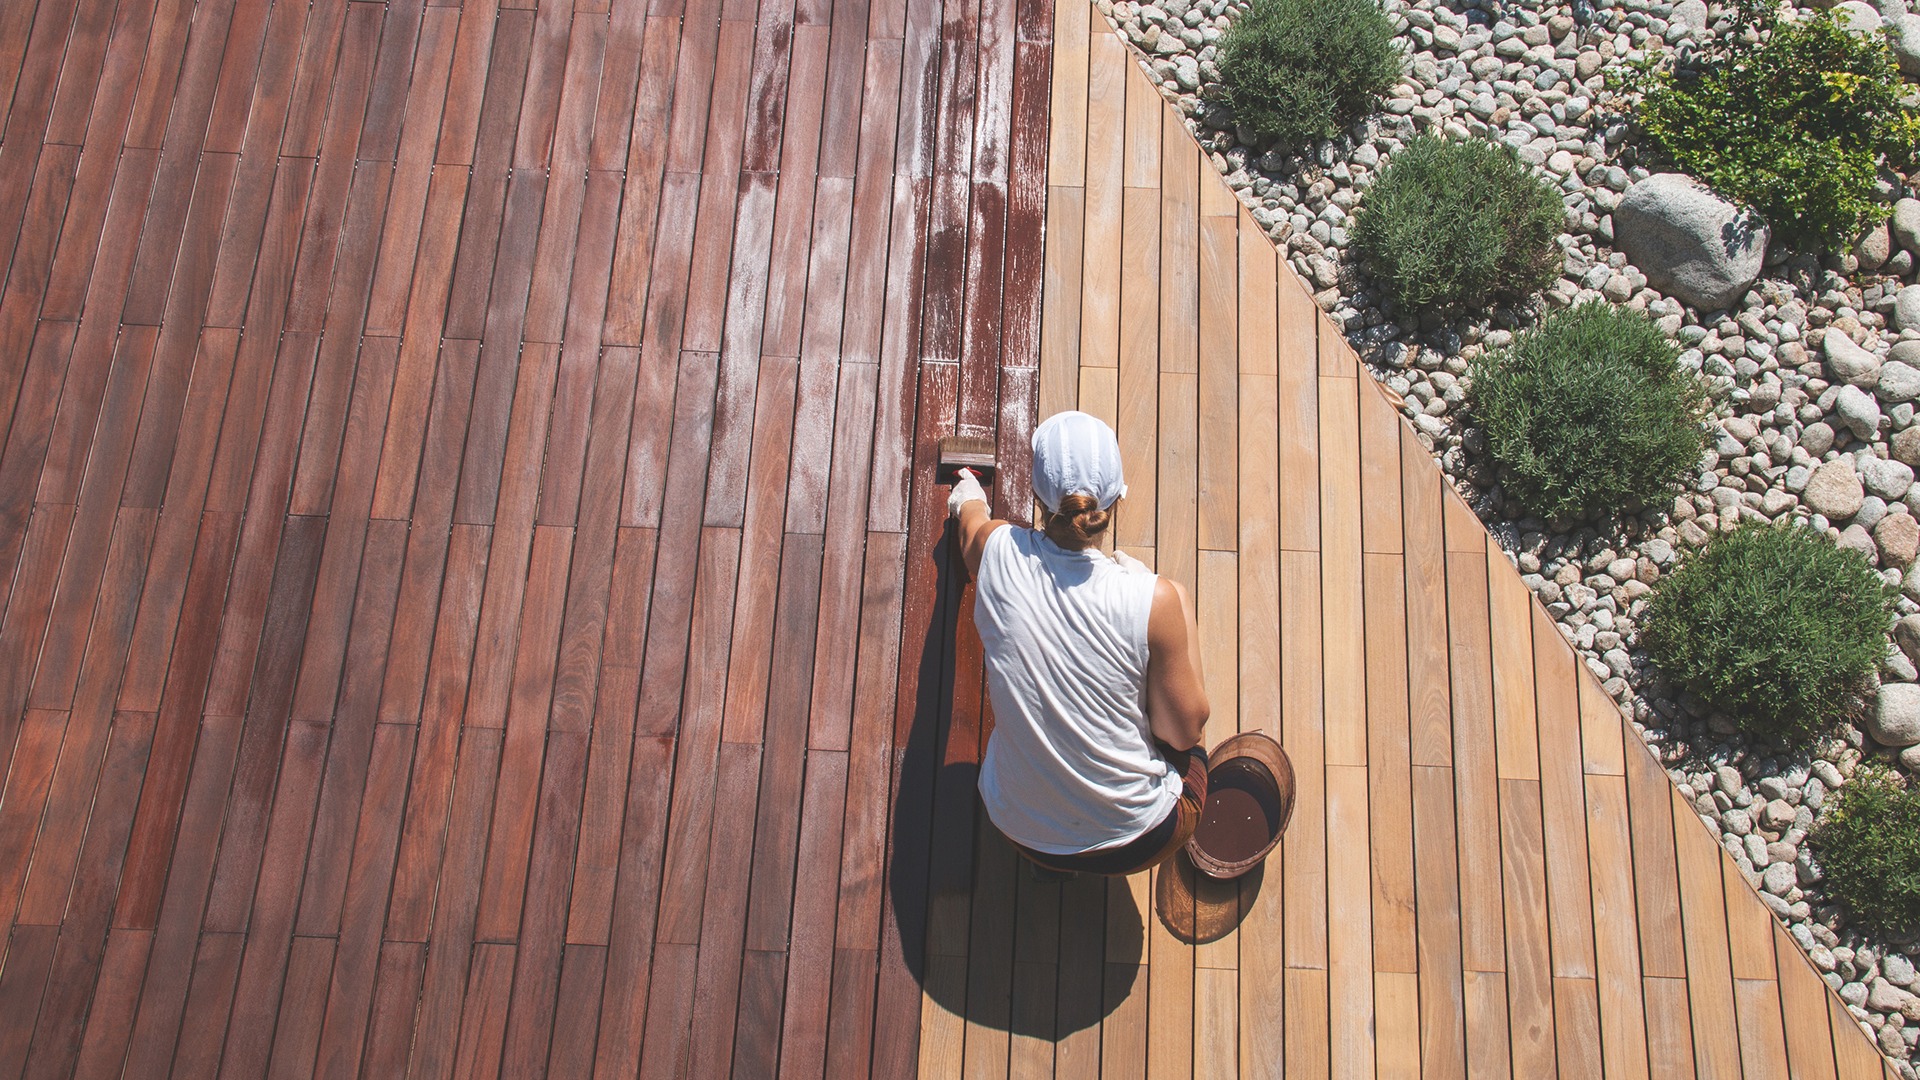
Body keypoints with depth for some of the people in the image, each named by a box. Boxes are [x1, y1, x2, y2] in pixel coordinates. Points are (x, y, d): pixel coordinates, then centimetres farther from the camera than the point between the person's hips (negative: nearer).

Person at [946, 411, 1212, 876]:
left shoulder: (998, 552, -16)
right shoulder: (1156, 598, -26)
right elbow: (1182, 733, -12)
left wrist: (968, 501, 36)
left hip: (1020, 830, 3)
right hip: (1136, 843, -2)